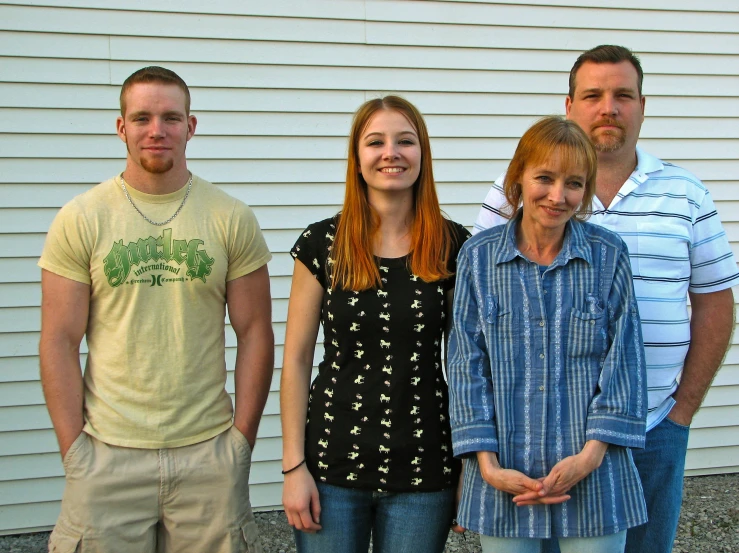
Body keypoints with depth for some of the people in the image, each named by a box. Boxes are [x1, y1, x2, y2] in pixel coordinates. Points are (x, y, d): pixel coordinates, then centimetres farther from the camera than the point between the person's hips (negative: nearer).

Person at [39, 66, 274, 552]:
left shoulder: (233, 219, 1)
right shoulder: (80, 219, 0)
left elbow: (254, 332, 3)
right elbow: (60, 342, 0)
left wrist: (242, 438, -1)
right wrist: (73, 447, -5)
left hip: (209, 453, 1)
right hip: (108, 455, 0)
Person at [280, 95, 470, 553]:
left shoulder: (453, 247, -1)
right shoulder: (322, 244, -2)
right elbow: (296, 360, 0)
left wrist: (471, 465, 2)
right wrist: (294, 466, -4)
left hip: (424, 471, 0)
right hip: (332, 466, 0)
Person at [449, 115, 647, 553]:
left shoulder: (609, 256, 0)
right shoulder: (479, 257, 0)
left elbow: (624, 363, -1)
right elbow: (467, 365, -1)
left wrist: (591, 454, -10)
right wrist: (487, 464, -8)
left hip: (594, 474, 0)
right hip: (505, 473, 1)